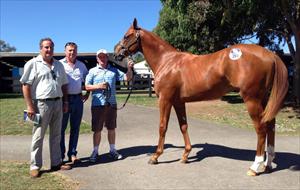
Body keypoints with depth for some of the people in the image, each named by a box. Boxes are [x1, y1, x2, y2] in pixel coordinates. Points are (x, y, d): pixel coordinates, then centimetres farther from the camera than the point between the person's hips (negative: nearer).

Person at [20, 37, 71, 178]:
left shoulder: (59, 65, 15)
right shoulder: (33, 63, -3)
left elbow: (63, 85, 20)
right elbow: (26, 85, -8)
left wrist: (65, 102, 12)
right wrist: (30, 106, -14)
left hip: (58, 103, 6)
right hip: (42, 103, -5)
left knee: (56, 135, 12)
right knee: (38, 136, 1)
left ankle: (56, 163, 23)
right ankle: (35, 166, 13)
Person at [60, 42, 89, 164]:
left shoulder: (81, 65, 11)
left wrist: (87, 93, 14)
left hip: (78, 99, 4)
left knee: (75, 128, 9)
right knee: (61, 128, 3)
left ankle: (72, 154, 20)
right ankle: (60, 155, 15)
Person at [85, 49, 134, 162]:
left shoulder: (114, 70, 10)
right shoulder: (92, 71, 3)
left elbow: (127, 78, 5)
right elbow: (87, 86, -1)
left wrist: (129, 69, -11)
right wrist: (98, 86, -15)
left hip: (111, 104, 2)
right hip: (98, 104, -2)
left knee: (111, 129, 12)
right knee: (97, 130, 4)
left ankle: (112, 150, 25)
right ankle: (95, 151, 18)